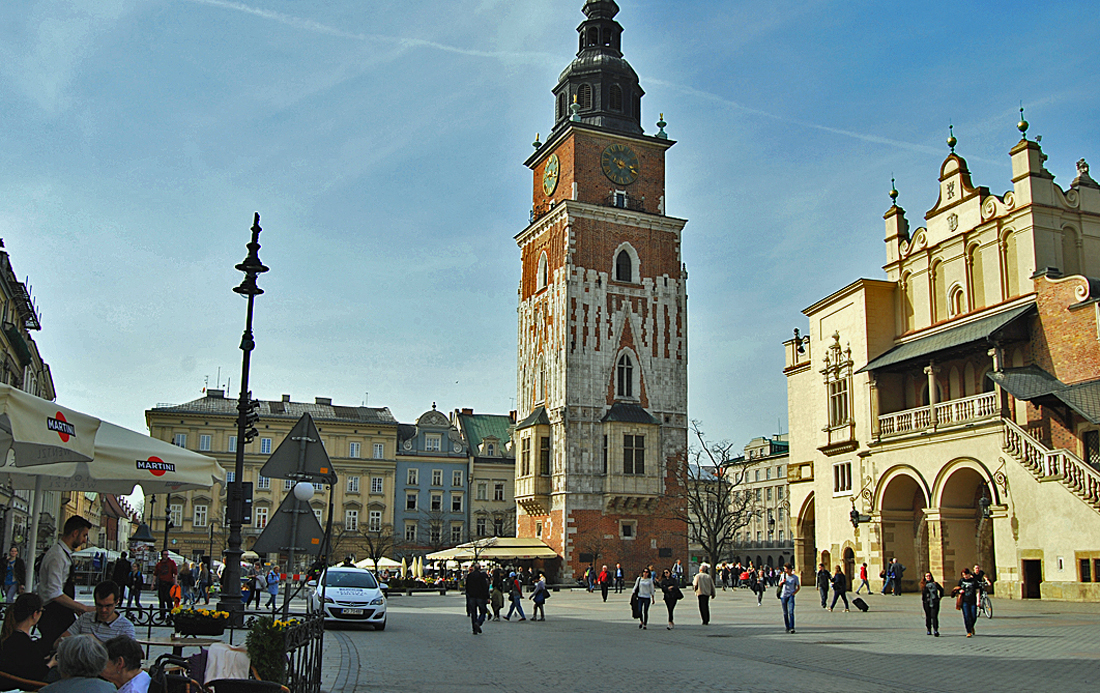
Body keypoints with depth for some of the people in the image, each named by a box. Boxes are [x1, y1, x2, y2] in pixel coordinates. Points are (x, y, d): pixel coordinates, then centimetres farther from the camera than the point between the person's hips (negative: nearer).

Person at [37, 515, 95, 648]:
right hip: (53, 616, -10)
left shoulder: (64, 554, 14)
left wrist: (75, 606, 11)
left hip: (62, 614, 10)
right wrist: (84, 608, -22)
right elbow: (54, 594, -25)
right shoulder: (57, 555, -17)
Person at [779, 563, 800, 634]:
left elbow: (798, 587, 8)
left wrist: (794, 593, -5)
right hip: (783, 596, 3)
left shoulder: (795, 577, -1)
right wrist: (782, 582, -3)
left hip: (791, 596, -3)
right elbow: (779, 584, 19)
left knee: (791, 612, -15)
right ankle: (787, 627, 16)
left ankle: (791, 628, -17)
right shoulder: (783, 575, 9)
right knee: (785, 613, 6)